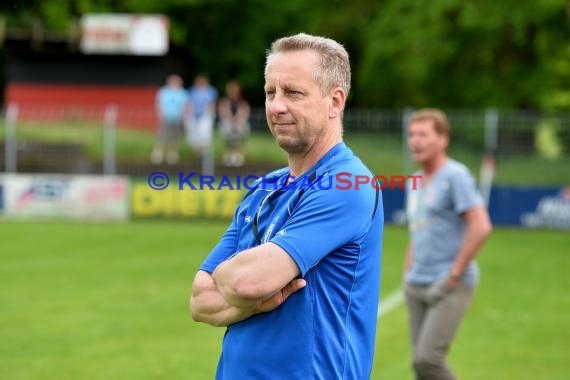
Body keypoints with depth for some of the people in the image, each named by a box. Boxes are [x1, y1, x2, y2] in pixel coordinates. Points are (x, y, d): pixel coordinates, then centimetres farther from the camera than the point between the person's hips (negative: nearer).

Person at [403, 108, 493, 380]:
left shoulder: (455, 176, -9)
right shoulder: (414, 182, 16)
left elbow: (481, 226, -18)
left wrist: (454, 274, -16)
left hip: (450, 286, -8)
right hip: (416, 286, 8)